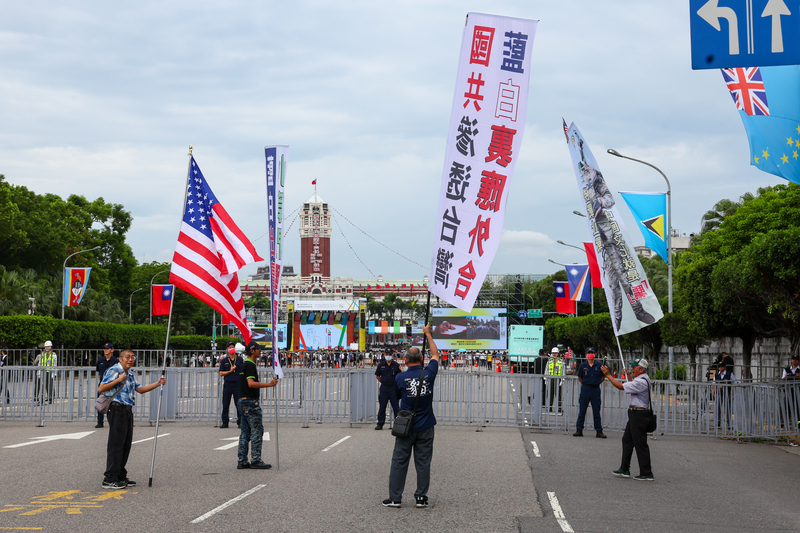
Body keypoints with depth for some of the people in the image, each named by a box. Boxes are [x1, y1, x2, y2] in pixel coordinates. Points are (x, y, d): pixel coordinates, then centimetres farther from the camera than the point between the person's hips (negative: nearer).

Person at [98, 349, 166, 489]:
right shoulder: (113, 371, -8)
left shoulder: (131, 375, 19)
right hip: (117, 409, -9)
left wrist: (158, 383, 15)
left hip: (127, 410, 9)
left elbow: (140, 389, 23)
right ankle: (110, 479, -7)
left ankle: (121, 476, 19)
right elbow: (101, 389, -14)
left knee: (126, 444, 11)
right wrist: (118, 380, -18)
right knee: (116, 444, -9)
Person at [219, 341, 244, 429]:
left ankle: (240, 422, 8)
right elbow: (221, 373, 5)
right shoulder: (224, 361, 7)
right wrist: (230, 371, -7)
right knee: (225, 404, 4)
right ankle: (225, 422, 13)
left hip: (238, 384, -1)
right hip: (227, 384, 1)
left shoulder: (240, 359, 7)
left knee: (239, 404, 0)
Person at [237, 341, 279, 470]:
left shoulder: (245, 365, 18)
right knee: (257, 431, -6)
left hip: (243, 401, 10)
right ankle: (256, 460, -5)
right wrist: (269, 384, -28)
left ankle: (242, 461, 9)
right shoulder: (250, 365, -14)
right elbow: (251, 383, -26)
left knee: (245, 432, 9)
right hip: (250, 402, -10)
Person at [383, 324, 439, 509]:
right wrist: (428, 334, 22)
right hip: (425, 427, 1)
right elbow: (435, 355, 12)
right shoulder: (429, 373, -6)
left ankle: (395, 498, 6)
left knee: (399, 462, 5)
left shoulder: (400, 378, -9)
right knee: (423, 462, 7)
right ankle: (421, 497, 8)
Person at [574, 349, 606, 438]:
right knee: (582, 410, 4)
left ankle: (599, 431, 8)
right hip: (585, 389, 0)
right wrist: (586, 384, 8)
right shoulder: (583, 365, 2)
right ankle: (579, 430, 10)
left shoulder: (599, 365, 1)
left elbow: (603, 377, 13)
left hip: (595, 390, 0)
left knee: (596, 411, 4)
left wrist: (596, 383, 7)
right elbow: (579, 378, 14)